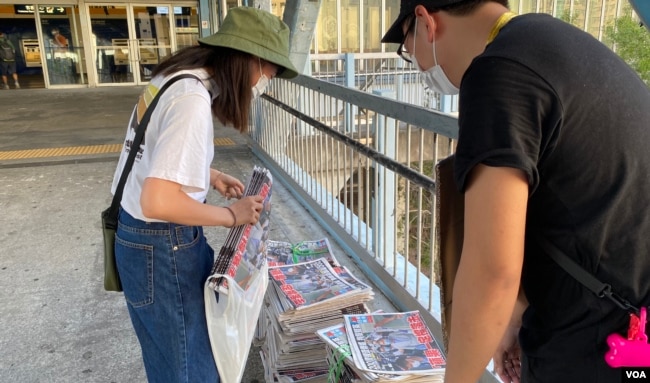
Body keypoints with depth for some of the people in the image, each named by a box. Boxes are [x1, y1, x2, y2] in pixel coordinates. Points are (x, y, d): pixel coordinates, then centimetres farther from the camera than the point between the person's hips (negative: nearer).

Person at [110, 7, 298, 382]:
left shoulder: (179, 78, 4)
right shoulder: (193, 100, -27)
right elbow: (159, 202, -32)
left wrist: (211, 176, 13)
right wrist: (232, 215, -18)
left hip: (145, 233, 9)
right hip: (161, 246, -9)